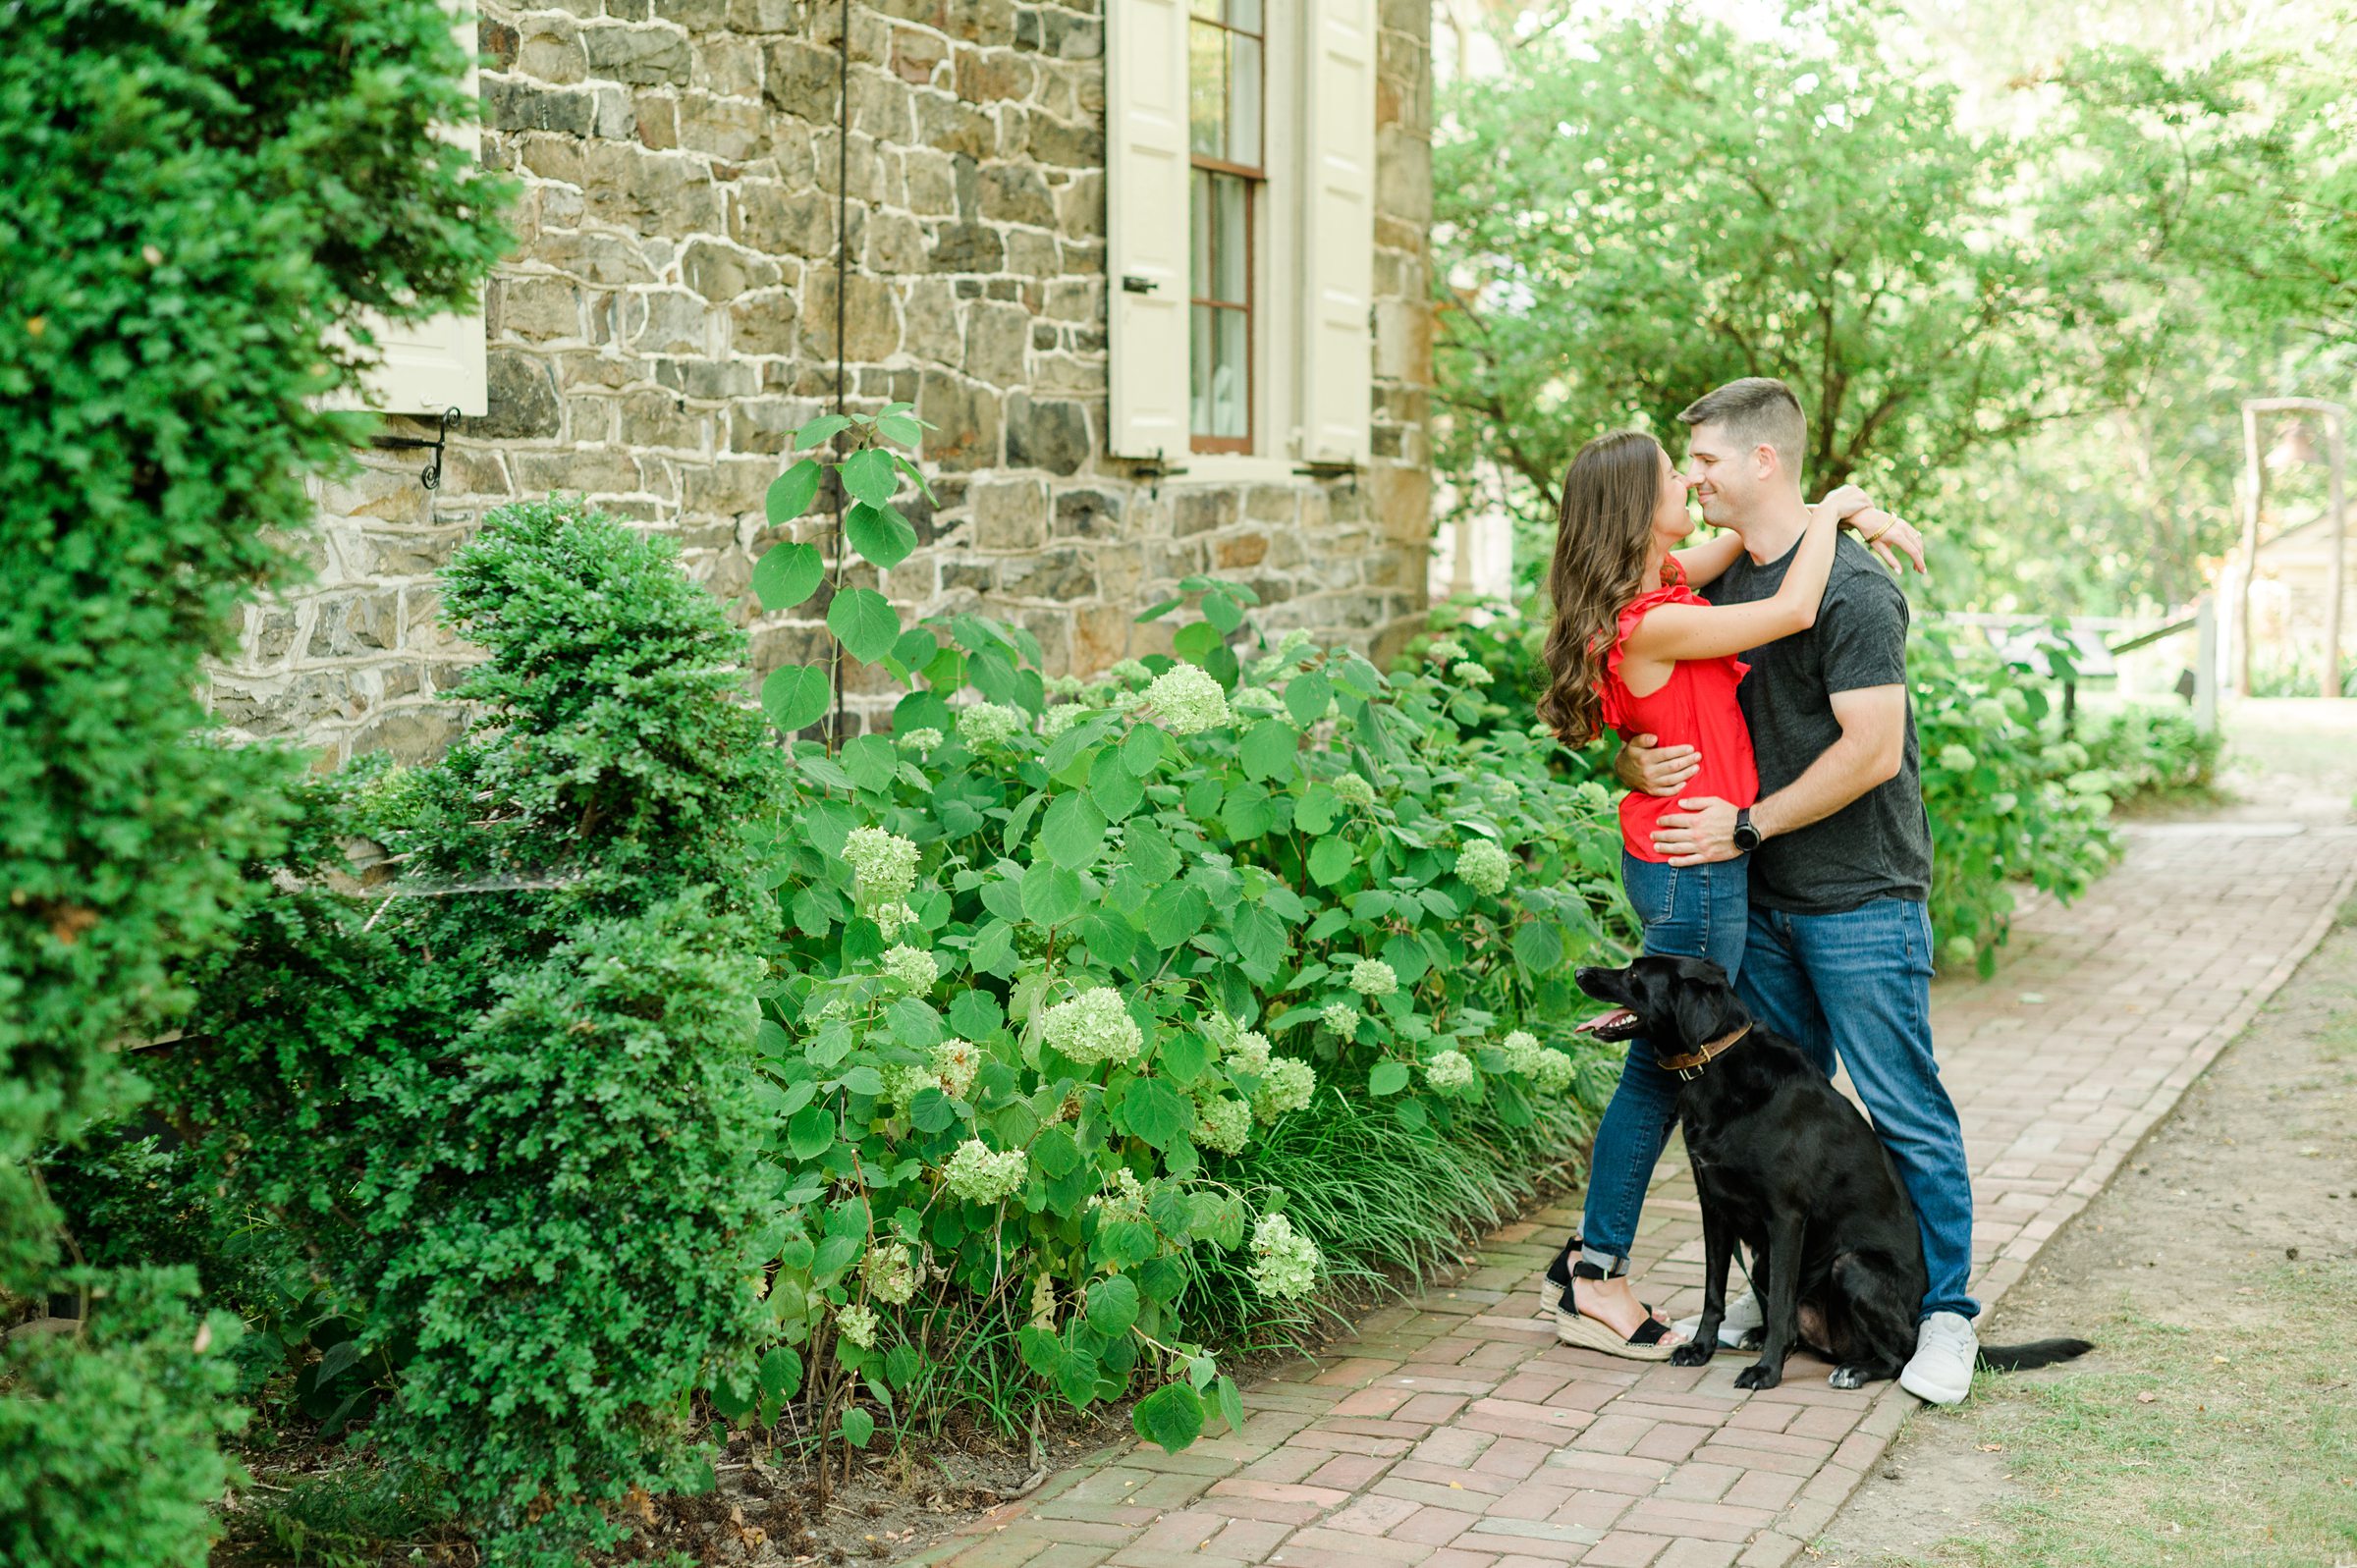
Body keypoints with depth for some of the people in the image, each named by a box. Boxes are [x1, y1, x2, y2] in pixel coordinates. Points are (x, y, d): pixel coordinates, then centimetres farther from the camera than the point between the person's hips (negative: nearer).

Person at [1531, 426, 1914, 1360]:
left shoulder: (1659, 585, 6)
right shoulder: (1650, 625, -23)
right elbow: (1792, 612, -22)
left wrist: (1843, 512, 4)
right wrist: (1830, 510, -6)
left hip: (1681, 863, 10)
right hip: (1692, 870, -10)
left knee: (1664, 1064, 16)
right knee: (1660, 1072, 2)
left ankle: (1590, 1264, 26)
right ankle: (1594, 1284, 13)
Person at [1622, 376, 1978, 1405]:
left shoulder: (1850, 589, -15)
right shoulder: (1722, 582, 9)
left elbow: (1871, 750, -20)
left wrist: (1747, 825, -15)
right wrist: (1636, 763, -7)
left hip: (1861, 901, -7)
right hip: (1761, 897, 8)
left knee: (1905, 1110, -1)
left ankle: (1945, 1313, 11)